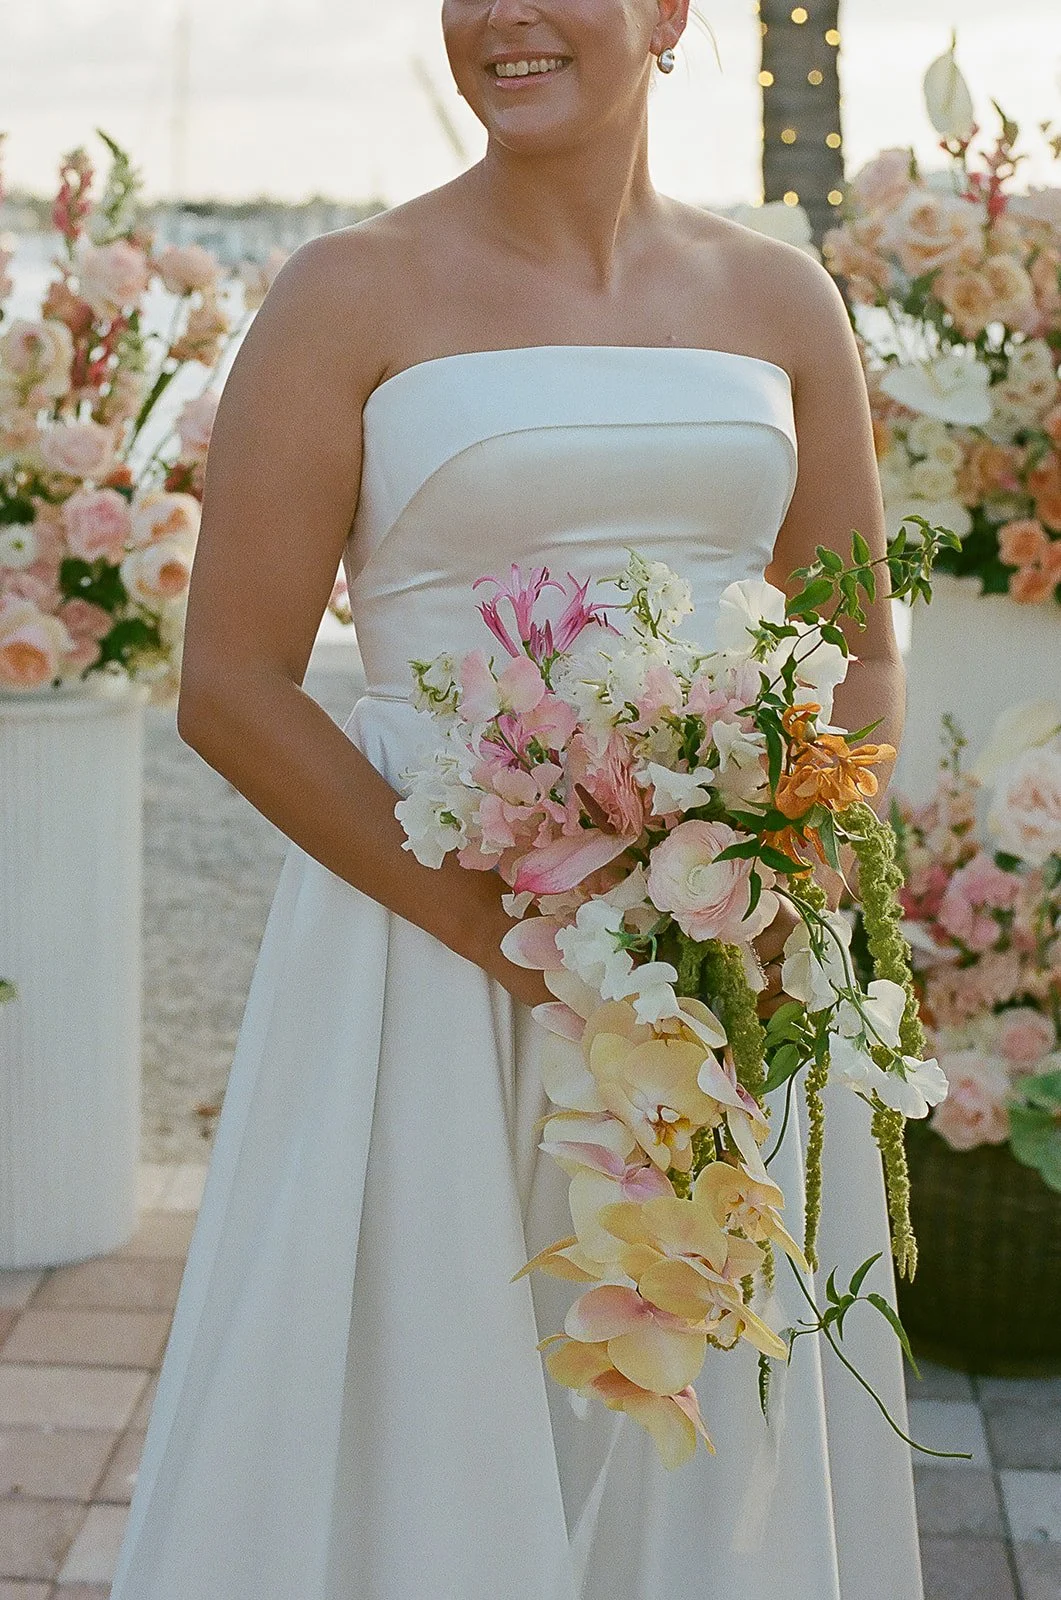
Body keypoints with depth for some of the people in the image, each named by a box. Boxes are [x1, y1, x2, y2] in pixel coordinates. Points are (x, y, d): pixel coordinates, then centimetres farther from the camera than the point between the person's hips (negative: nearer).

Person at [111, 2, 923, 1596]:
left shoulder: (781, 300, 7)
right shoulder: (354, 294, -4)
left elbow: (864, 648, 13)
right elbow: (230, 686, -7)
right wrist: (503, 933, -15)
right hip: (430, 964, -3)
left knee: (712, 1465, 12)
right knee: (415, 1451, 5)